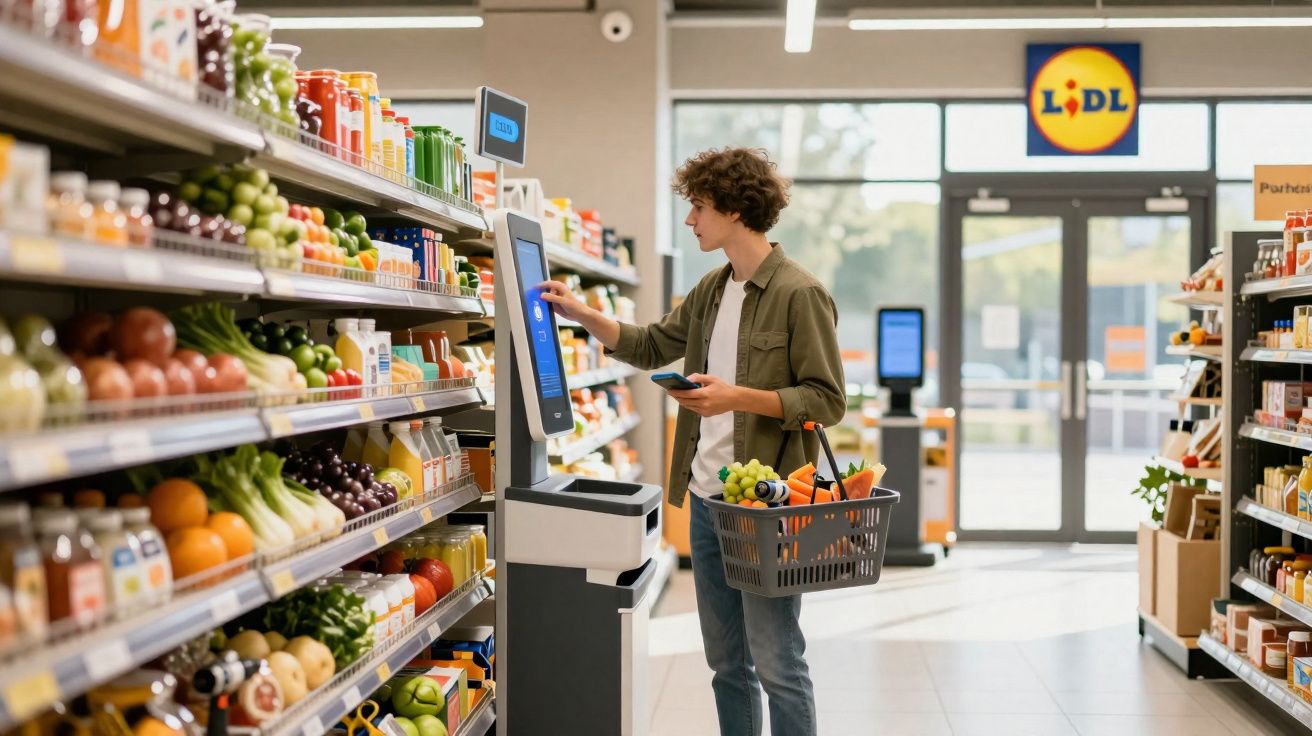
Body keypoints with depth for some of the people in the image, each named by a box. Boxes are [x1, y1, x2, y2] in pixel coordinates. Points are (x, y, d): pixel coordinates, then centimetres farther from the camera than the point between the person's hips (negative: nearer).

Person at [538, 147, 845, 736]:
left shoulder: (798, 294, -12)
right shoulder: (711, 290, 13)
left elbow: (827, 400, -14)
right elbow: (651, 346, 25)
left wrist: (738, 397, -21)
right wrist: (581, 313, 18)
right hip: (706, 499, 8)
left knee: (776, 663, -1)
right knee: (727, 661, 16)